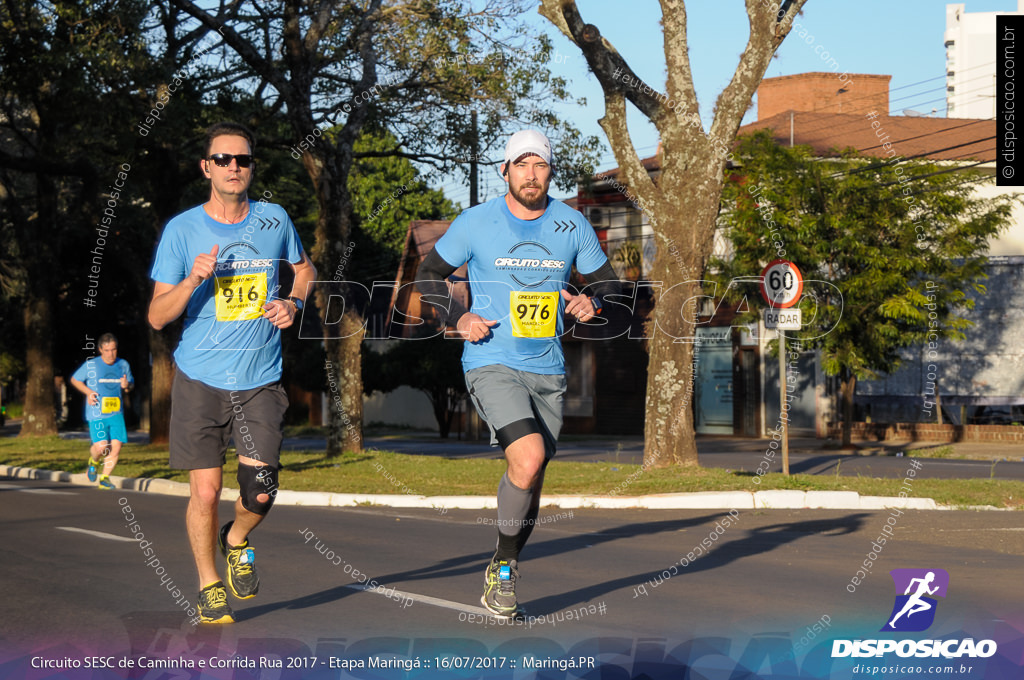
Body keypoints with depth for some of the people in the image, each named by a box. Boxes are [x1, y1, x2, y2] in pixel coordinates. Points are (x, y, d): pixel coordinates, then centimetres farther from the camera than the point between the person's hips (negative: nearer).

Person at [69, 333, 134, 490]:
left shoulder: (123, 365, 8)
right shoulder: (91, 365, -2)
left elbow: (131, 384, 23)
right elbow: (74, 379, 11)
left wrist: (127, 386, -2)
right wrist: (88, 392, -5)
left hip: (116, 413, 3)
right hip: (97, 413, -3)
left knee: (116, 446, -9)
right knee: (101, 446, -16)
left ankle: (104, 478, 9)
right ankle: (93, 462, 20)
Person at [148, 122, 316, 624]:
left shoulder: (274, 221, 3)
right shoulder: (181, 230, -5)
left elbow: (304, 269, 23)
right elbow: (157, 316, -6)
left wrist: (293, 303, 2)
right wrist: (191, 281, -23)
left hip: (260, 380, 2)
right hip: (200, 379, -2)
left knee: (260, 492, -5)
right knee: (205, 491, -5)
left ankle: (236, 541, 29)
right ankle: (209, 585, 19)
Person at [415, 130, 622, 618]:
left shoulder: (572, 225, 3)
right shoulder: (476, 223, -4)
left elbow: (605, 279, 15)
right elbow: (428, 276, 6)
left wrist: (593, 302, -8)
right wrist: (458, 318, -10)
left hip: (547, 371, 4)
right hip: (492, 364, -4)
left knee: (530, 483, 10)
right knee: (529, 459, -25)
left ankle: (500, 577, 30)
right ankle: (504, 565, -5)